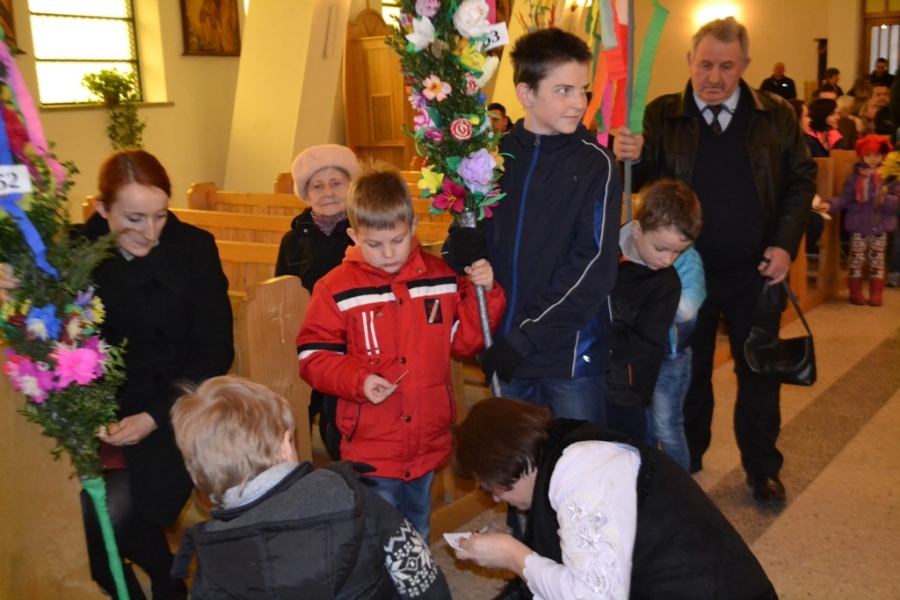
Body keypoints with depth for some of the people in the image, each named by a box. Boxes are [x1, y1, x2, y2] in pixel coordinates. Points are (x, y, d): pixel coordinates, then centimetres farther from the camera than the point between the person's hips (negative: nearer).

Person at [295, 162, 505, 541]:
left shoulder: (441, 278, 0)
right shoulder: (336, 289, -9)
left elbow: (466, 341, 4)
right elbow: (313, 358, -7)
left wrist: (483, 293, -8)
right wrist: (358, 381, -21)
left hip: (429, 445, 4)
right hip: (370, 449, -3)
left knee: (417, 538, 23)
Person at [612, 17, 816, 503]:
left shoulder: (776, 116, 1)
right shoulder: (662, 116, -2)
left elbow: (801, 180, 4)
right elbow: (642, 179, -7)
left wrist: (785, 244, -8)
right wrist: (631, 157, -30)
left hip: (755, 271, 1)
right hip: (687, 270, 0)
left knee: (759, 372, 11)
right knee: (689, 371, 13)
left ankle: (762, 468, 29)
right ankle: (685, 463, 31)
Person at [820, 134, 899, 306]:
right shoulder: (854, 177, -1)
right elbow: (845, 198, -5)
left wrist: (885, 199, -25)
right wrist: (831, 204, -22)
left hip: (880, 226, 1)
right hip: (859, 225, 0)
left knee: (877, 259, 9)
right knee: (857, 258, 6)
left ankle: (876, 293, 17)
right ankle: (856, 292, 17)